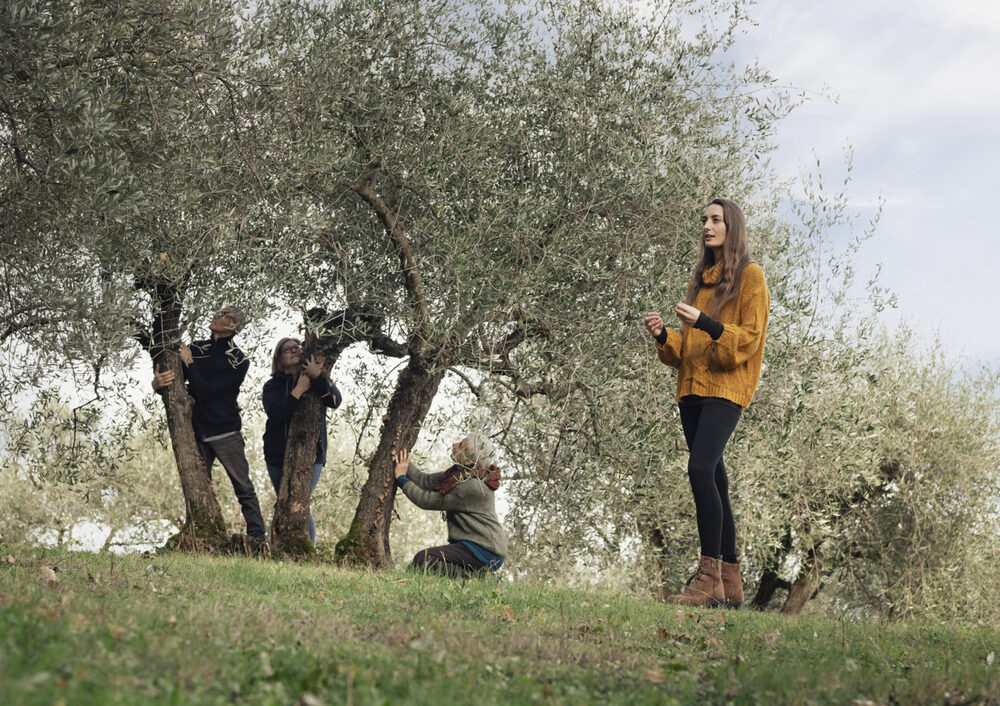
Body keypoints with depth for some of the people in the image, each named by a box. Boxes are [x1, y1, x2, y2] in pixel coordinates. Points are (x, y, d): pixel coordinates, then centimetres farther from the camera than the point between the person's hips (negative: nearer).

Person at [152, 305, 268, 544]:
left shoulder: (238, 361, -6)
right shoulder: (197, 349, 10)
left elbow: (205, 391, -15)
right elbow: (175, 379, 5)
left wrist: (189, 363, -10)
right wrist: (158, 381, -18)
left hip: (226, 433, -4)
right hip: (197, 431, 4)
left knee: (243, 487, -4)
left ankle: (257, 538, 1)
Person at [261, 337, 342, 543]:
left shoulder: (318, 379, 5)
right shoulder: (272, 386, 7)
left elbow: (335, 401, -15)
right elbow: (274, 414, -13)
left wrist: (318, 377, -28)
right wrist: (299, 390, -20)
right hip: (278, 457, 3)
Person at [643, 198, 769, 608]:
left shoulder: (750, 276, 1)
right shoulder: (701, 279, 22)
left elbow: (750, 338, -9)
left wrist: (705, 323, -20)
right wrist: (663, 335, 4)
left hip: (726, 388, -7)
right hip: (692, 388, 7)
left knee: (701, 469, -23)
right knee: (713, 479, 6)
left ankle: (710, 577, -21)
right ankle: (731, 582, 9)